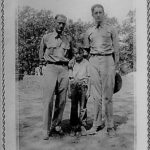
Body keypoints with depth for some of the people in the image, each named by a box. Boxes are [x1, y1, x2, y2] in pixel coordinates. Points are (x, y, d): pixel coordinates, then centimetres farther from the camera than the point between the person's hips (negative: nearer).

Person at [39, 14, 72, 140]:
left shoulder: (68, 39, 13)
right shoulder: (46, 38, 8)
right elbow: (41, 56, 18)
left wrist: (65, 61, 12)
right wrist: (51, 59, 11)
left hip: (64, 69, 3)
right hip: (51, 68, -2)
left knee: (62, 100, 2)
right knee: (48, 99, -8)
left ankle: (56, 125, 16)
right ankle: (46, 129, -1)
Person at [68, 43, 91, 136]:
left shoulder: (86, 63, 1)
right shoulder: (71, 63, 7)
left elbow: (89, 78, 2)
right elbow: (70, 78, 9)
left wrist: (88, 90, -3)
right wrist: (69, 91, 5)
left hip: (83, 86, -2)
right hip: (74, 87, 2)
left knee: (83, 107, 0)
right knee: (74, 107, 3)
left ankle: (83, 126, 12)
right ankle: (74, 127, 11)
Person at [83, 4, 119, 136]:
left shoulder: (111, 29, 8)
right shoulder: (89, 32, 15)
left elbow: (116, 49, 6)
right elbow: (86, 50, 22)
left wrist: (115, 67, 0)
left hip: (107, 60, -2)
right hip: (93, 61, 3)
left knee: (107, 95, -4)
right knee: (96, 95, 3)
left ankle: (110, 126, 4)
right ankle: (97, 124, 11)